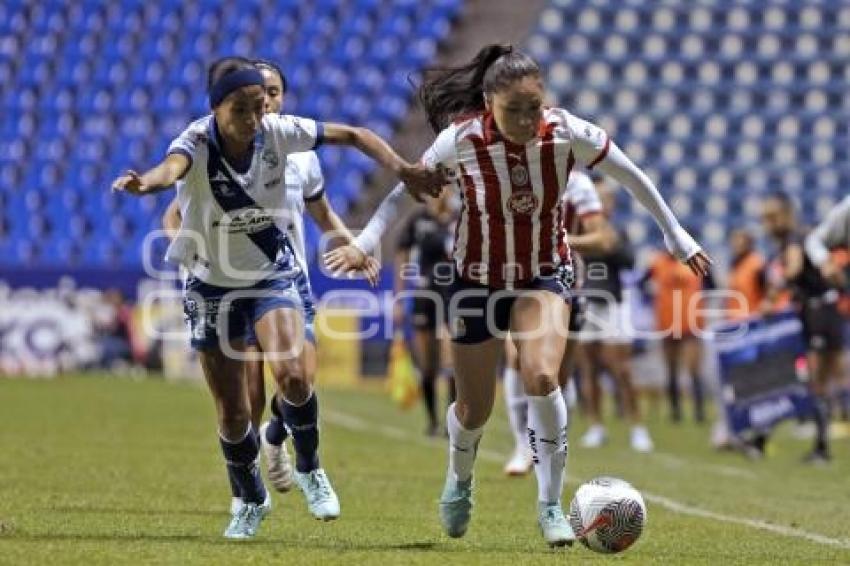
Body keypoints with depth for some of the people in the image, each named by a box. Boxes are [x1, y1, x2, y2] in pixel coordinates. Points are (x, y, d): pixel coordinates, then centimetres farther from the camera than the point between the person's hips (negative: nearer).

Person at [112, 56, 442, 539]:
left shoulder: (277, 133, -17)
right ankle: (252, 501, 32)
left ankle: (310, 470, 4)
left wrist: (402, 169, -19)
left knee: (292, 374, -24)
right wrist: (148, 182, -74)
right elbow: (173, 167, -50)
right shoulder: (198, 142, -25)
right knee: (232, 412, 4)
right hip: (212, 284, -1)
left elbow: (352, 135, -5)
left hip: (273, 275, 1)